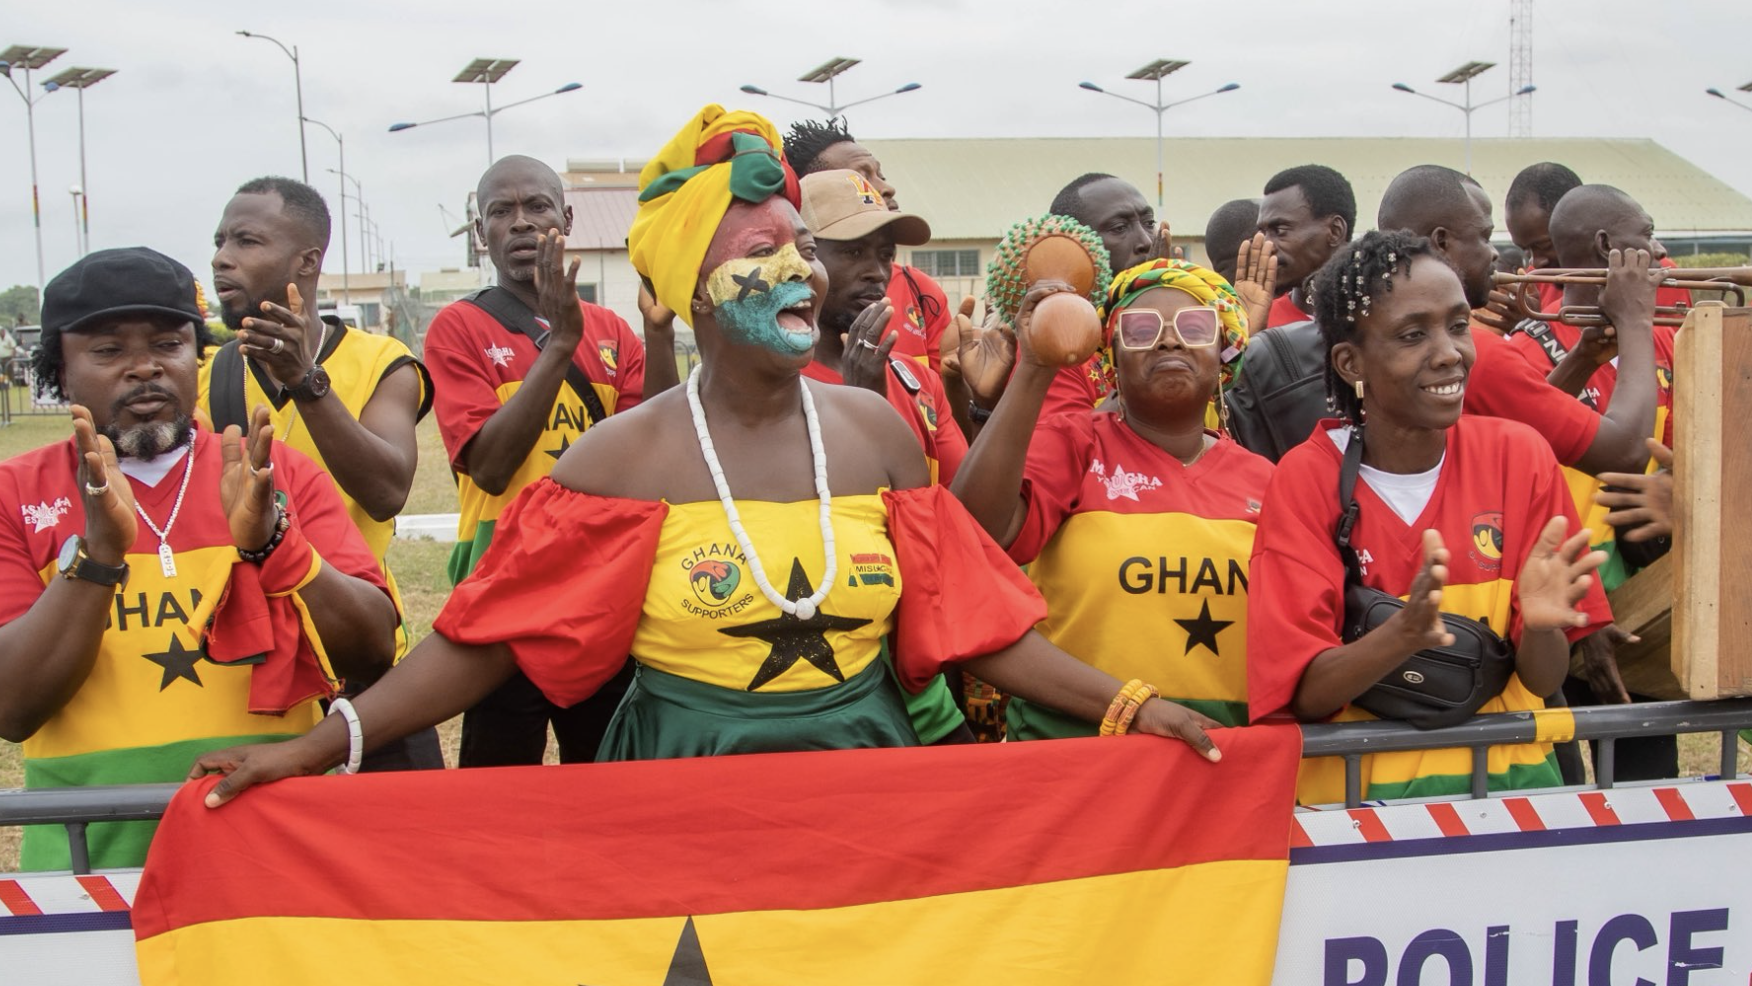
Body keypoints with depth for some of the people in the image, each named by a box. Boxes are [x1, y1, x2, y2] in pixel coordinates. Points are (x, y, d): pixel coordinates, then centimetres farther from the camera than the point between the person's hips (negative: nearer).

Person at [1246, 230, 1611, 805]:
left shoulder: (1519, 457, 1)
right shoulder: (1306, 479, -4)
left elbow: (1544, 681, 1)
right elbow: (1305, 694, -10)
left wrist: (1541, 624, -20)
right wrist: (1406, 630, -27)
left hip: (1508, 776, 2)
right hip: (1356, 786, -2)